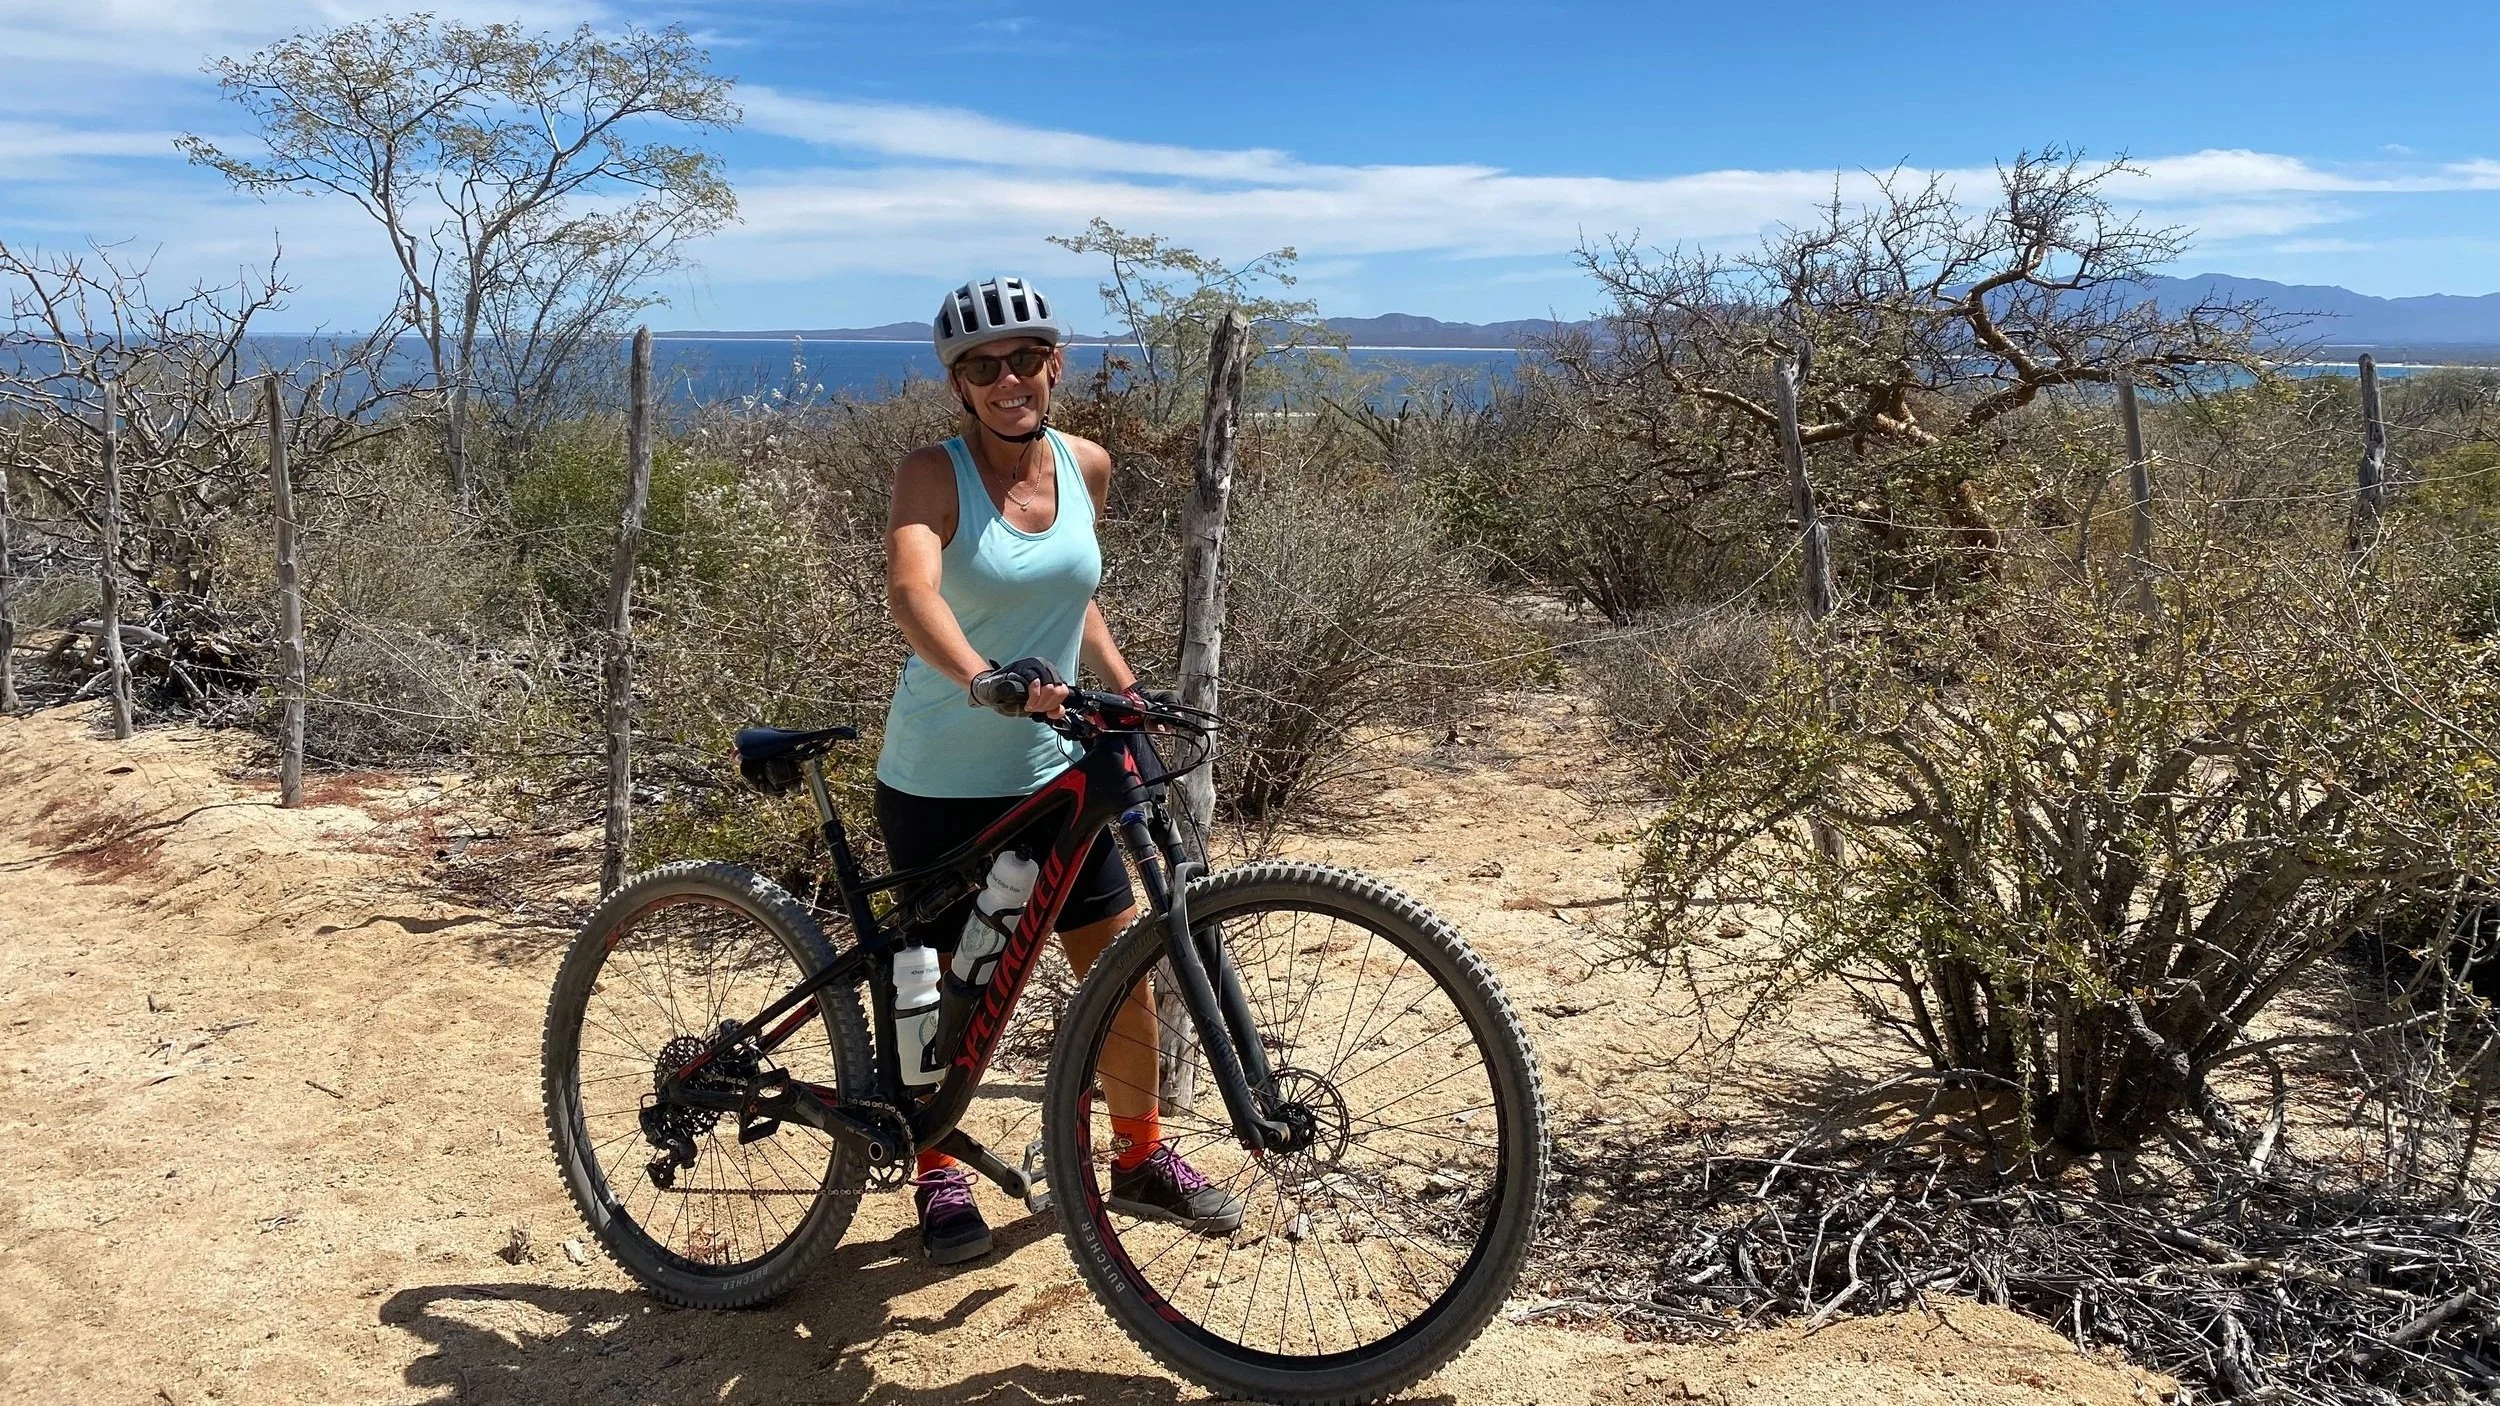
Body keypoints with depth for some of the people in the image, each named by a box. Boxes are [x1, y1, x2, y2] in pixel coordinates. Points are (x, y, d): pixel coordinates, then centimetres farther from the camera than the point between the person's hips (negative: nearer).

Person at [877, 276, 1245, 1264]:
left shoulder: (1086, 466, 1)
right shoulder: (935, 473, -15)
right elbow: (910, 591, -34)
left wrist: (1126, 688, 7)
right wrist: (982, 679, -52)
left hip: (1055, 771, 4)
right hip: (940, 783, -4)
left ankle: (1140, 1158, 31)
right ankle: (938, 1177, 32)